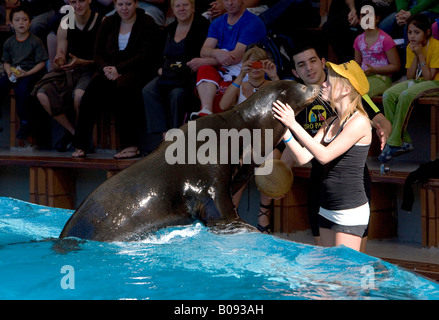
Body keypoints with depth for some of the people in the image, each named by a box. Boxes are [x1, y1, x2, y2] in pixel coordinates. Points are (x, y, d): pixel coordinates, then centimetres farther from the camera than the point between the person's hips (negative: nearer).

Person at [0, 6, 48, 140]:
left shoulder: (35, 41, -4)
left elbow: (41, 63, -6)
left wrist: (27, 73, -17)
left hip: (31, 73, -5)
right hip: (14, 73, 5)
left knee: (22, 88, -35)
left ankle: (25, 123, -19)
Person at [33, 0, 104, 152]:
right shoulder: (65, 26, 7)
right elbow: (61, 58, 10)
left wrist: (80, 62, -21)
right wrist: (60, 61, -15)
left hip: (92, 69, -5)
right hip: (70, 70, 5)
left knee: (80, 94, -37)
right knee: (42, 94, -19)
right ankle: (72, 130, -2)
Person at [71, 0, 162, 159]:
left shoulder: (147, 23, 1)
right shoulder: (108, 23, 15)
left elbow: (145, 56, -10)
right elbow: (98, 53, 10)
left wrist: (118, 69, -19)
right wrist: (106, 68, -13)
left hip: (139, 70, -4)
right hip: (112, 70, 4)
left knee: (122, 87, -38)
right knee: (93, 89, -28)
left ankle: (131, 145, -34)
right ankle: (80, 145, -28)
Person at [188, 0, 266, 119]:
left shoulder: (253, 23, -4)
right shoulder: (218, 23, 18)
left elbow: (237, 57, -13)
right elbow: (204, 51, 5)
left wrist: (202, 62, -16)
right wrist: (216, 53, -22)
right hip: (219, 69, 5)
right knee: (205, 69, -30)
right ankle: (206, 110, -48)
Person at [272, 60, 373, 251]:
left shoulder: (359, 122, -12)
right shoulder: (331, 123, 13)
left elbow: (325, 155, -20)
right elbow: (303, 157, 6)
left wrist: (294, 124, -19)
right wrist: (285, 129, -4)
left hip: (351, 211, -9)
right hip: (327, 210, 9)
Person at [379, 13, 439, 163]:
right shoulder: (411, 47, 5)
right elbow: (410, 76, 0)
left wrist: (420, 55, -19)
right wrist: (415, 56, -11)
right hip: (415, 82, 7)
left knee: (405, 95, -35)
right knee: (388, 95, -21)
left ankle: (394, 143, -28)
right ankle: (404, 141, -19)